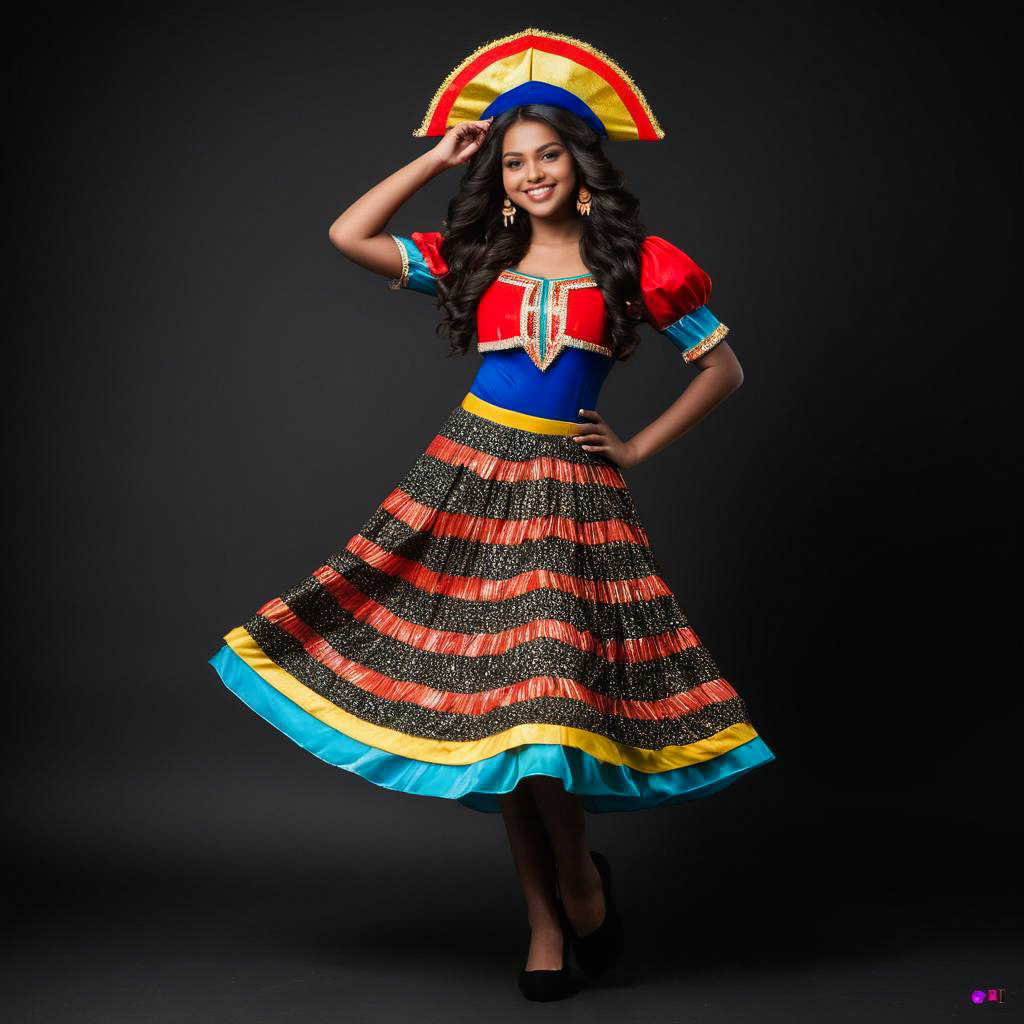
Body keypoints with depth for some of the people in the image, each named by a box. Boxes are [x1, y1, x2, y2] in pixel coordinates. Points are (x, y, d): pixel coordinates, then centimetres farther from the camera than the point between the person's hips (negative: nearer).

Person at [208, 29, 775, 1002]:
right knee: (496, 705, 2)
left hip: (571, 488, -2)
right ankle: (545, 926, 13)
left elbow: (723, 367, 8)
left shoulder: (637, 264, 3)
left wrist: (640, 446, 3)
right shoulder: (475, 257, 9)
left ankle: (578, 876, 15)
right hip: (471, 478, 2)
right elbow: (348, 235, 4)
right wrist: (436, 159, 7)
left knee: (545, 697, -13)